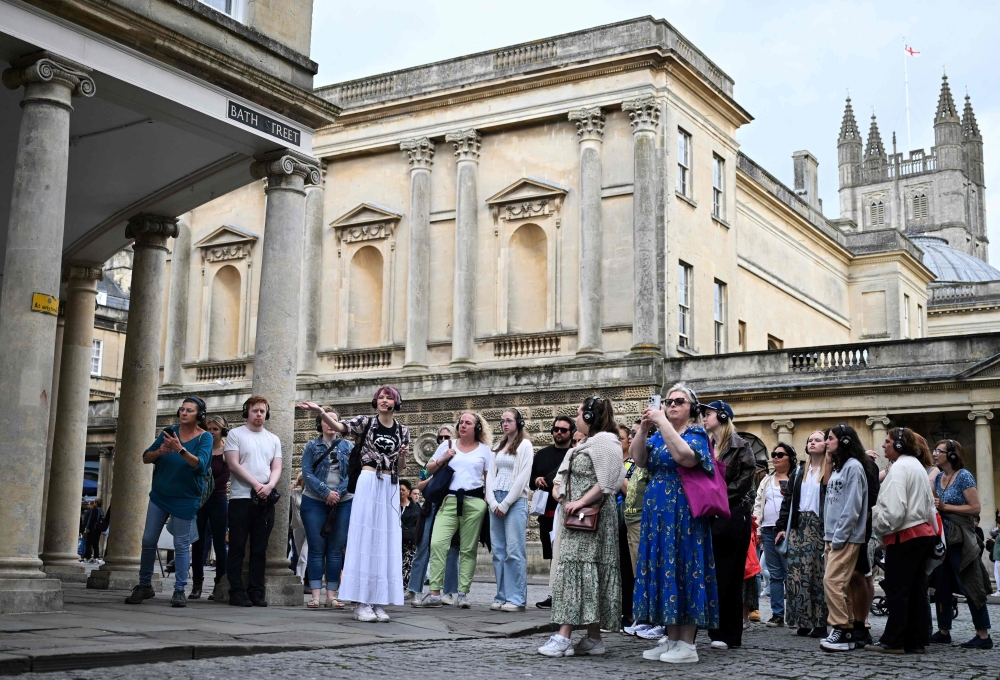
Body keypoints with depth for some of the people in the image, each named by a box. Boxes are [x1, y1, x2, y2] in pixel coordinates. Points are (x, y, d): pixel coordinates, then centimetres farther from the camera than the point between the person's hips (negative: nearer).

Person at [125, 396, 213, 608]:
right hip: (159, 495, 4)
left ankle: (179, 590, 7)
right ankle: (144, 586, 19)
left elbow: (200, 464, -22)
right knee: (148, 540, 5)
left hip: (185, 499, -4)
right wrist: (160, 451, -19)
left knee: (181, 544, -1)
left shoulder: (204, 437, -6)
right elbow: (146, 458, 2)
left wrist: (180, 449, -35)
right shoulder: (169, 432, 4)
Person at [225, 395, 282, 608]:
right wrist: (256, 484, -14)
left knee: (259, 549, 5)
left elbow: (276, 468, 9)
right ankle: (236, 591, 1)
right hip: (241, 498, -4)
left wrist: (269, 486, -12)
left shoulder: (273, 439, 16)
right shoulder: (235, 434, 4)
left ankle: (256, 592, 7)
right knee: (238, 548, -2)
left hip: (265, 500, 4)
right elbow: (233, 464, -6)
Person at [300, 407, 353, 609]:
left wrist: (338, 492, -13)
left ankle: (332, 595, 3)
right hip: (314, 502, -2)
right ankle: (315, 595, -3)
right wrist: (326, 492, -15)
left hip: (343, 503, 2)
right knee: (316, 549, -3)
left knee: (336, 549, 1)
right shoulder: (311, 446, 6)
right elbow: (307, 473, -5)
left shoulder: (348, 446, 10)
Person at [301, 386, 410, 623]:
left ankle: (379, 602, 6)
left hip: (390, 489, 3)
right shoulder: (366, 422, 3)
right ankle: (361, 603, -4)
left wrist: (402, 456, -5)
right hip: (368, 484, -3)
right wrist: (320, 412, -28)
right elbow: (338, 426, -12)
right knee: (364, 539, -6)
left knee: (386, 542, 2)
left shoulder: (402, 431, 11)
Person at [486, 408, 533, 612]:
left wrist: (505, 504, -11)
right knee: (498, 551, 5)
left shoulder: (525, 445, -1)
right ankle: (502, 596, 9)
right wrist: (493, 501, -2)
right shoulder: (498, 446, 17)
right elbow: (491, 475, 12)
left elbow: (523, 477, -9)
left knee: (514, 551, -8)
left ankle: (517, 599, -7)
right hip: (495, 501, 6)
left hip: (515, 501, -6)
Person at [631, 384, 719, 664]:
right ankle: (671, 640, 14)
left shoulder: (696, 433, -3)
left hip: (683, 513, -7)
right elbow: (638, 460, 1)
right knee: (664, 569, 7)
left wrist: (662, 421, -22)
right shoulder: (658, 436, 16)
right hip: (658, 512, 7)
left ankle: (687, 645, -3)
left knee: (683, 568, -7)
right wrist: (644, 428, -10)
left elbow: (683, 455, -24)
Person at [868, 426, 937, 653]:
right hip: (923, 533, 9)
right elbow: (928, 504, 21)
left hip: (904, 536, -9)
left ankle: (893, 641, 0)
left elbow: (894, 509, -20)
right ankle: (916, 641, 12)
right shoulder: (918, 466, 17)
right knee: (916, 590, 9)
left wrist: (877, 525, -6)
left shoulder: (899, 467, -14)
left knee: (897, 591, -3)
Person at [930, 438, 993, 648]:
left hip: (960, 540, -8)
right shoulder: (938, 478, 11)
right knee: (941, 586, 10)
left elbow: (975, 508, -16)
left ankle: (983, 635, 1)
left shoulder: (963, 476, -9)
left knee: (970, 586, -4)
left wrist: (945, 507, -17)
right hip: (941, 537, 8)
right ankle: (943, 632, 18)